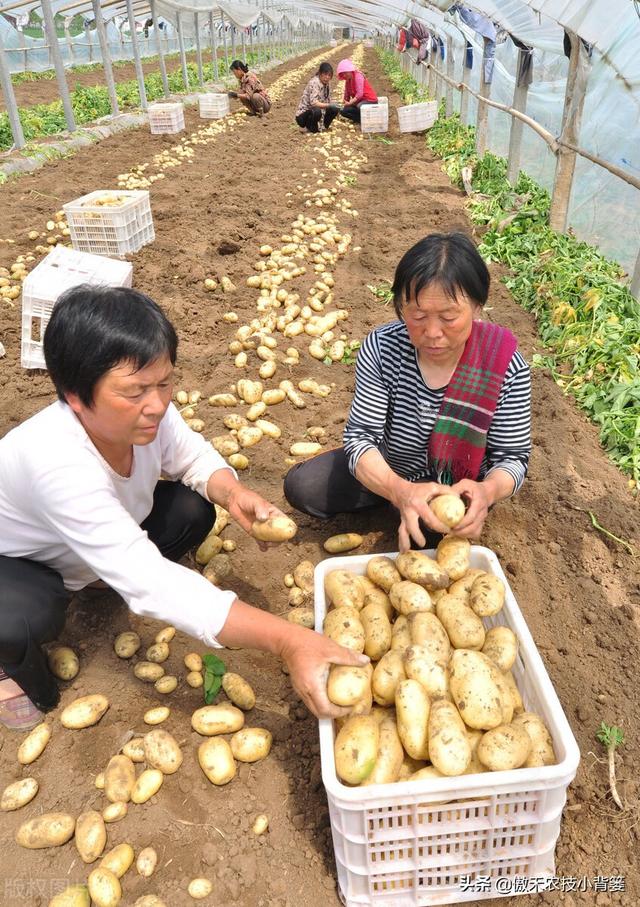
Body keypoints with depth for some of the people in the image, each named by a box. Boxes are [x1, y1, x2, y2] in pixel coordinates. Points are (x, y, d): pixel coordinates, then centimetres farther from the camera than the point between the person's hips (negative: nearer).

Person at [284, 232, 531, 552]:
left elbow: (512, 456, -18)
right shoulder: (382, 348, -25)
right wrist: (399, 489, -45)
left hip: (458, 484, -2)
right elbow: (361, 435, -24)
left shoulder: (506, 367, -26)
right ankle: (393, 502, 10)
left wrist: (487, 491, -43)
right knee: (299, 487, -8)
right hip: (388, 469, 2)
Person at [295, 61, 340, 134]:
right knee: (317, 111, -37)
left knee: (334, 110, -6)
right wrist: (329, 105, -40)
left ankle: (322, 126, 11)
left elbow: (328, 101, 6)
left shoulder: (327, 84, 4)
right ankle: (307, 127, -8)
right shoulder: (314, 83, -21)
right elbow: (313, 102, -33)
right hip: (302, 115, -8)